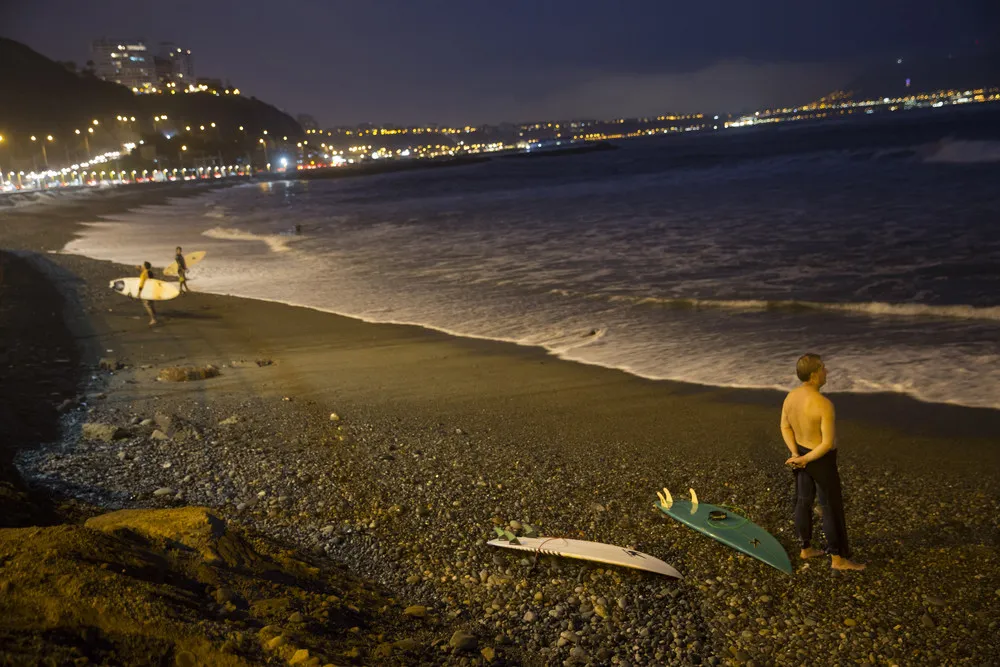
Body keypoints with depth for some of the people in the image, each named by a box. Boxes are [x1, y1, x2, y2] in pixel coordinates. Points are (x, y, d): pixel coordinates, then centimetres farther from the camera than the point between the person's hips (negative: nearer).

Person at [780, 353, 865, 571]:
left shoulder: (791, 396, -7)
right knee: (832, 508, 7)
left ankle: (806, 549, 34)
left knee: (804, 501, 19)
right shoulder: (825, 405, -32)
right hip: (820, 460, -8)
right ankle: (839, 559, 20)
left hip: (801, 454, 8)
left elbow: (785, 427, 2)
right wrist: (804, 460, -18)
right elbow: (828, 443, -29)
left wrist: (795, 454, -8)